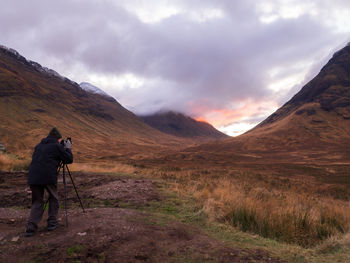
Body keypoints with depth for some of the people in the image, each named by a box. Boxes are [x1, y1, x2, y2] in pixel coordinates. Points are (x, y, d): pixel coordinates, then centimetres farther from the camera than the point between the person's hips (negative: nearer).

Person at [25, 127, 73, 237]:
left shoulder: (38, 146, 21)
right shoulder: (57, 146, 3)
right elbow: (69, 160, 4)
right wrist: (68, 148, 19)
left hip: (33, 177, 5)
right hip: (48, 177, -5)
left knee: (37, 202, 14)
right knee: (53, 198, 17)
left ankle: (31, 227, 2)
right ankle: (52, 222, 18)